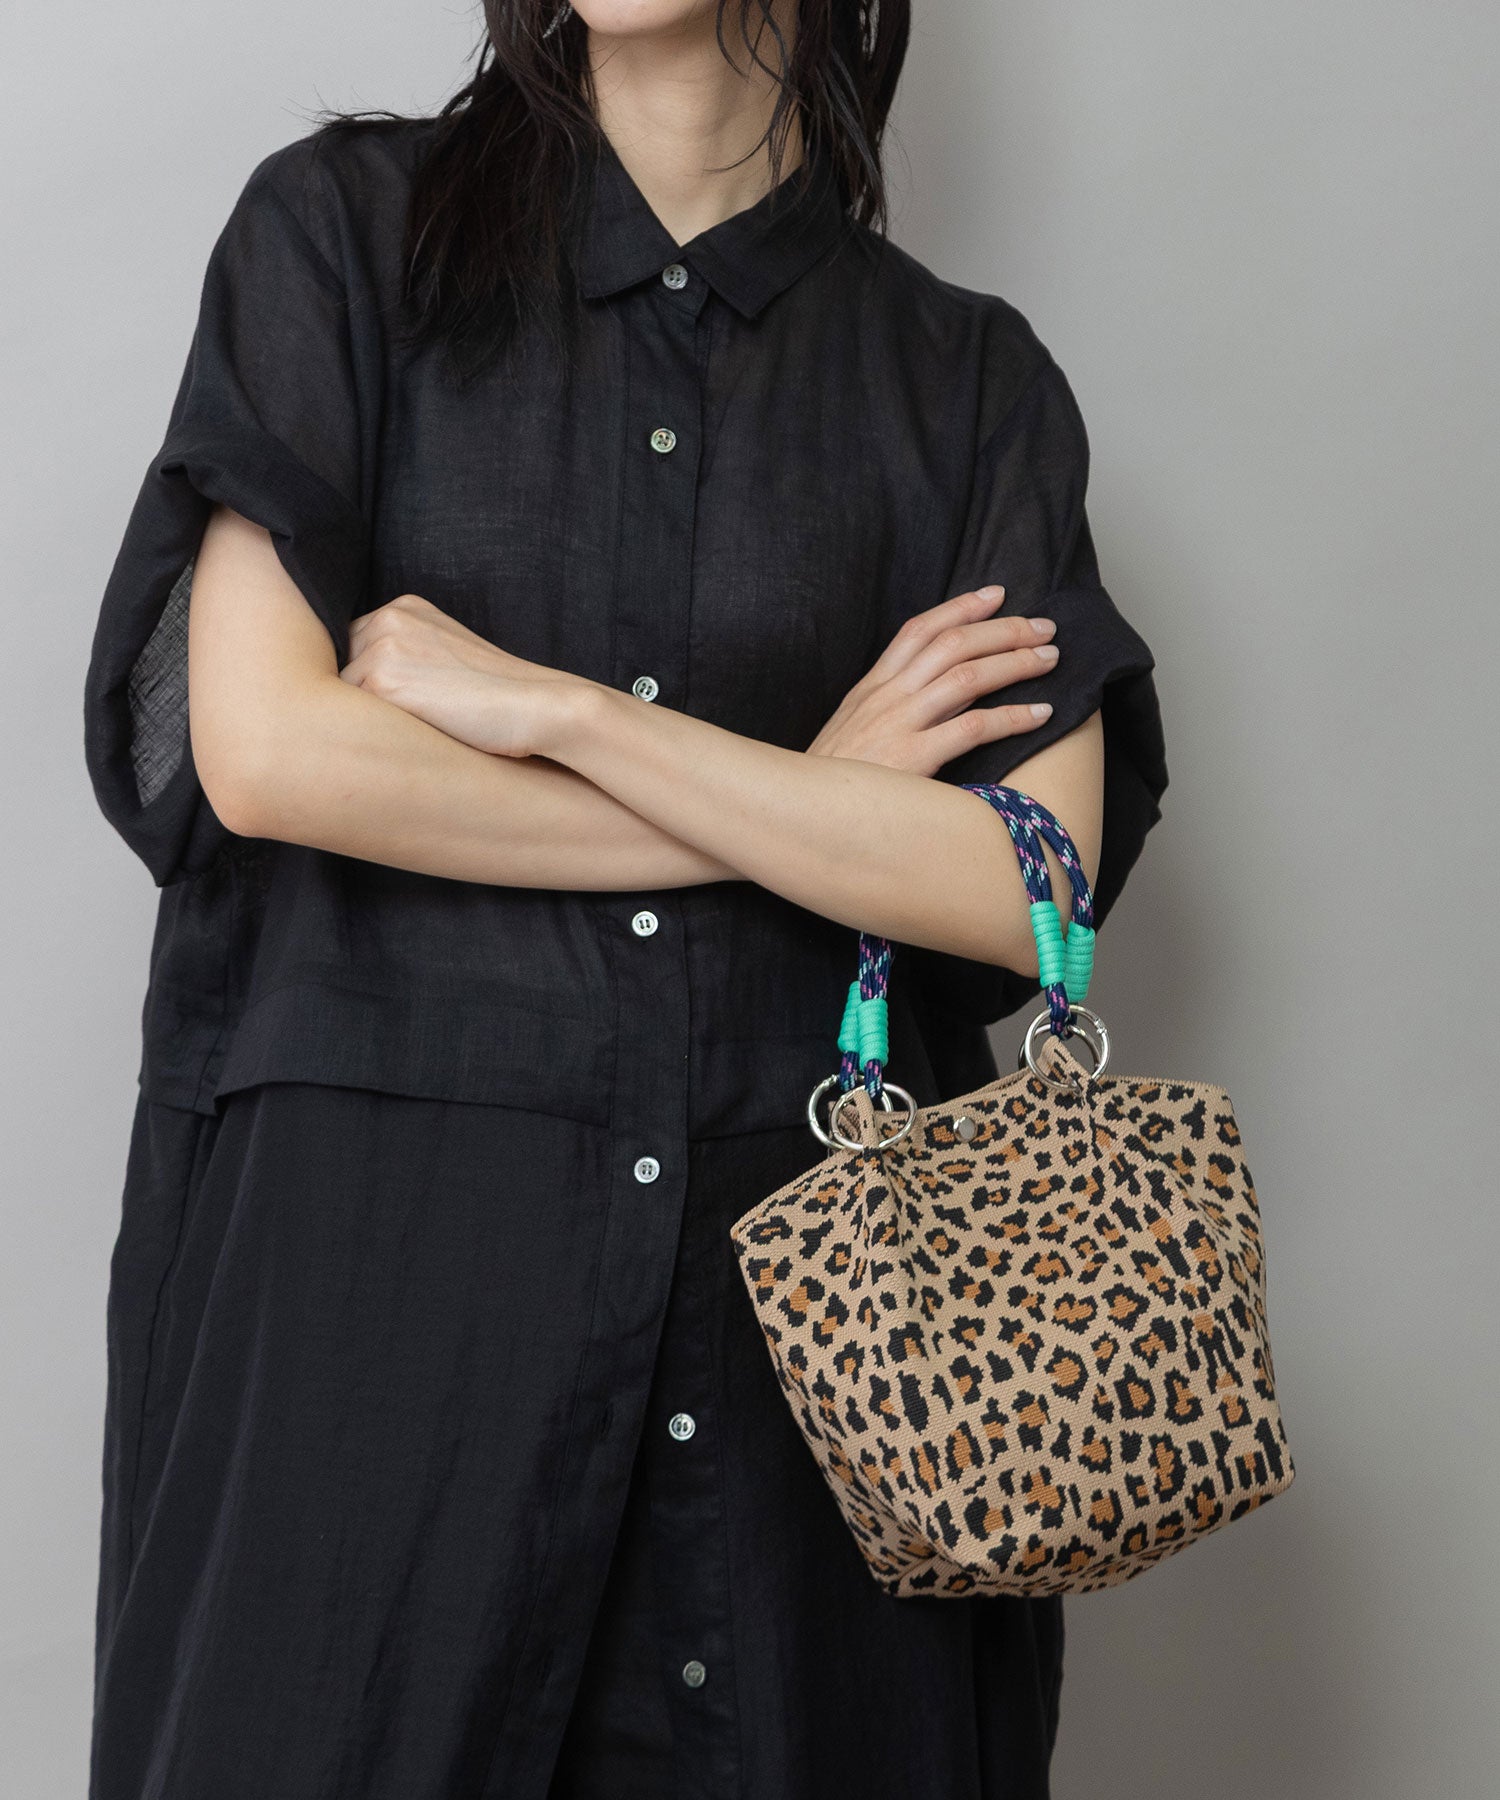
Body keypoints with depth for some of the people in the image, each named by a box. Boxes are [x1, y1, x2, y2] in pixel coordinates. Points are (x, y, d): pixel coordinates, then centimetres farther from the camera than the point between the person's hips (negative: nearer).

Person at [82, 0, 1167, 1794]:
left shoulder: (966, 375, 6)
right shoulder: (347, 228, 3)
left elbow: (1024, 884, -5)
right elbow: (261, 750, -9)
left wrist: (549, 705, -10)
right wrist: (810, 798, -4)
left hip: (802, 1244, 2)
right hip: (375, 1225, -1)